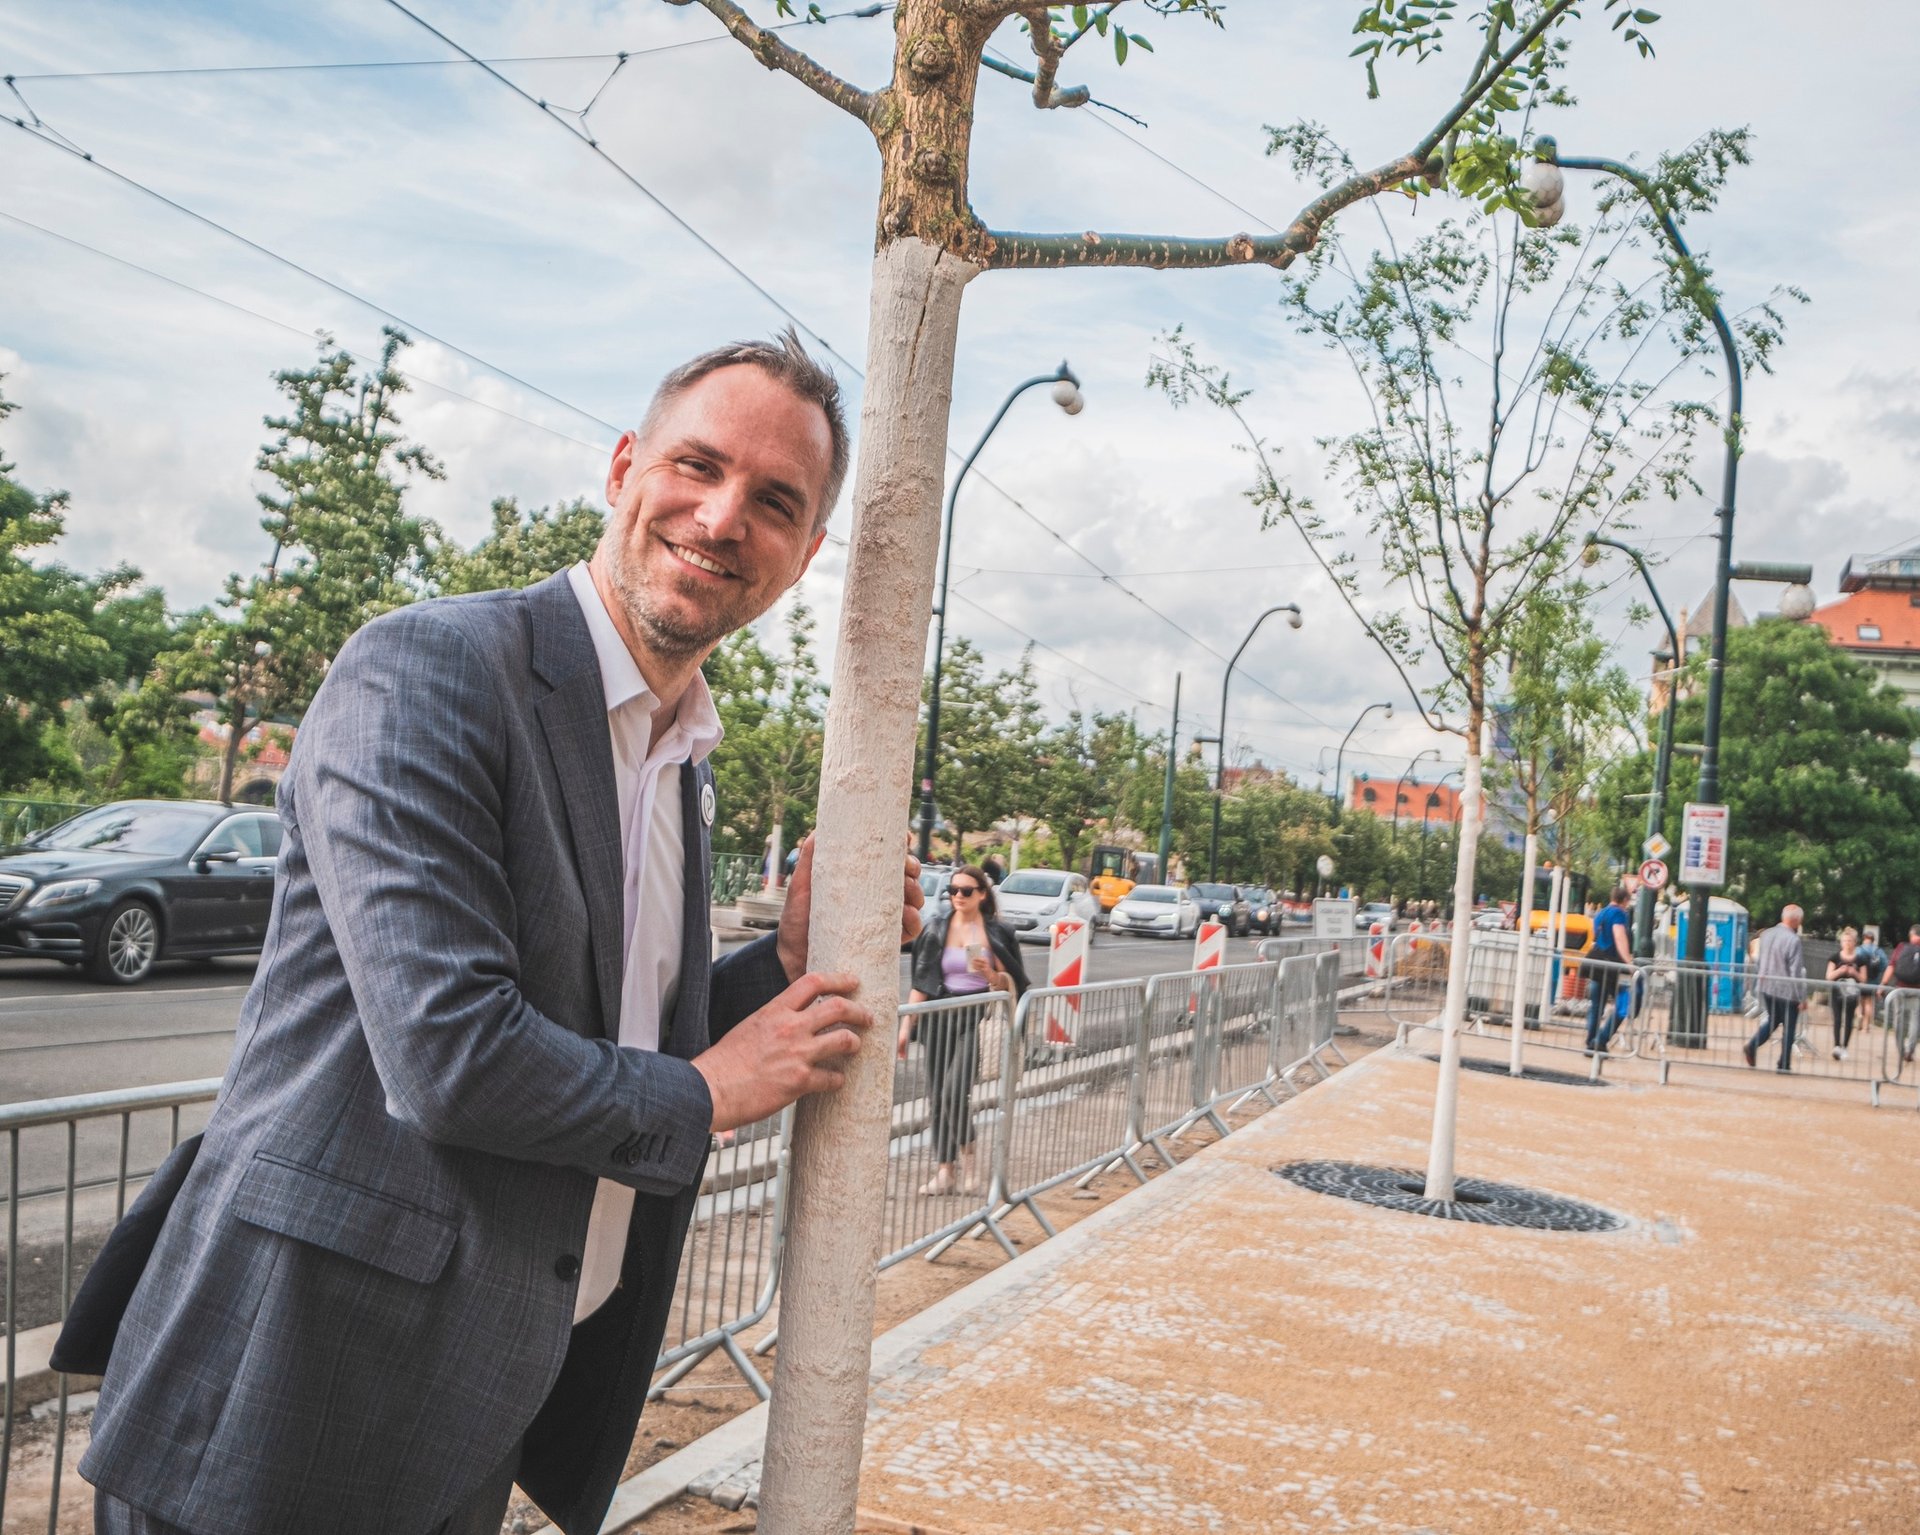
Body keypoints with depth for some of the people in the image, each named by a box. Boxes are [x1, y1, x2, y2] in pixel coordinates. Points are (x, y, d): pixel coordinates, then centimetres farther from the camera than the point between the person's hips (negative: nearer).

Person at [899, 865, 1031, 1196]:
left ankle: (967, 1156, 5)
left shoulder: (998, 933, 3)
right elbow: (921, 982, 7)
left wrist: (991, 974, -14)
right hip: (941, 1018, 3)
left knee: (954, 1091, -17)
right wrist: (906, 1025, 1)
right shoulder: (936, 930, 8)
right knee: (937, 1097, 3)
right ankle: (944, 1171, 12)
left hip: (978, 1018, -3)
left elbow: (1014, 984, 7)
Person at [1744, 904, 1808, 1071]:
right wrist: (1802, 996, -12)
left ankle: (1751, 1046, 5)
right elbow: (1797, 971, -18)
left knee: (1773, 1020, 23)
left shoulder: (1766, 934, 3)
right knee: (1788, 1028, 7)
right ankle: (1784, 1065, 12)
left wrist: (1757, 983, 22)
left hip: (1766, 988, 7)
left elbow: (1758, 962, 11)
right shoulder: (1793, 940, -19)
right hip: (1786, 990, -6)